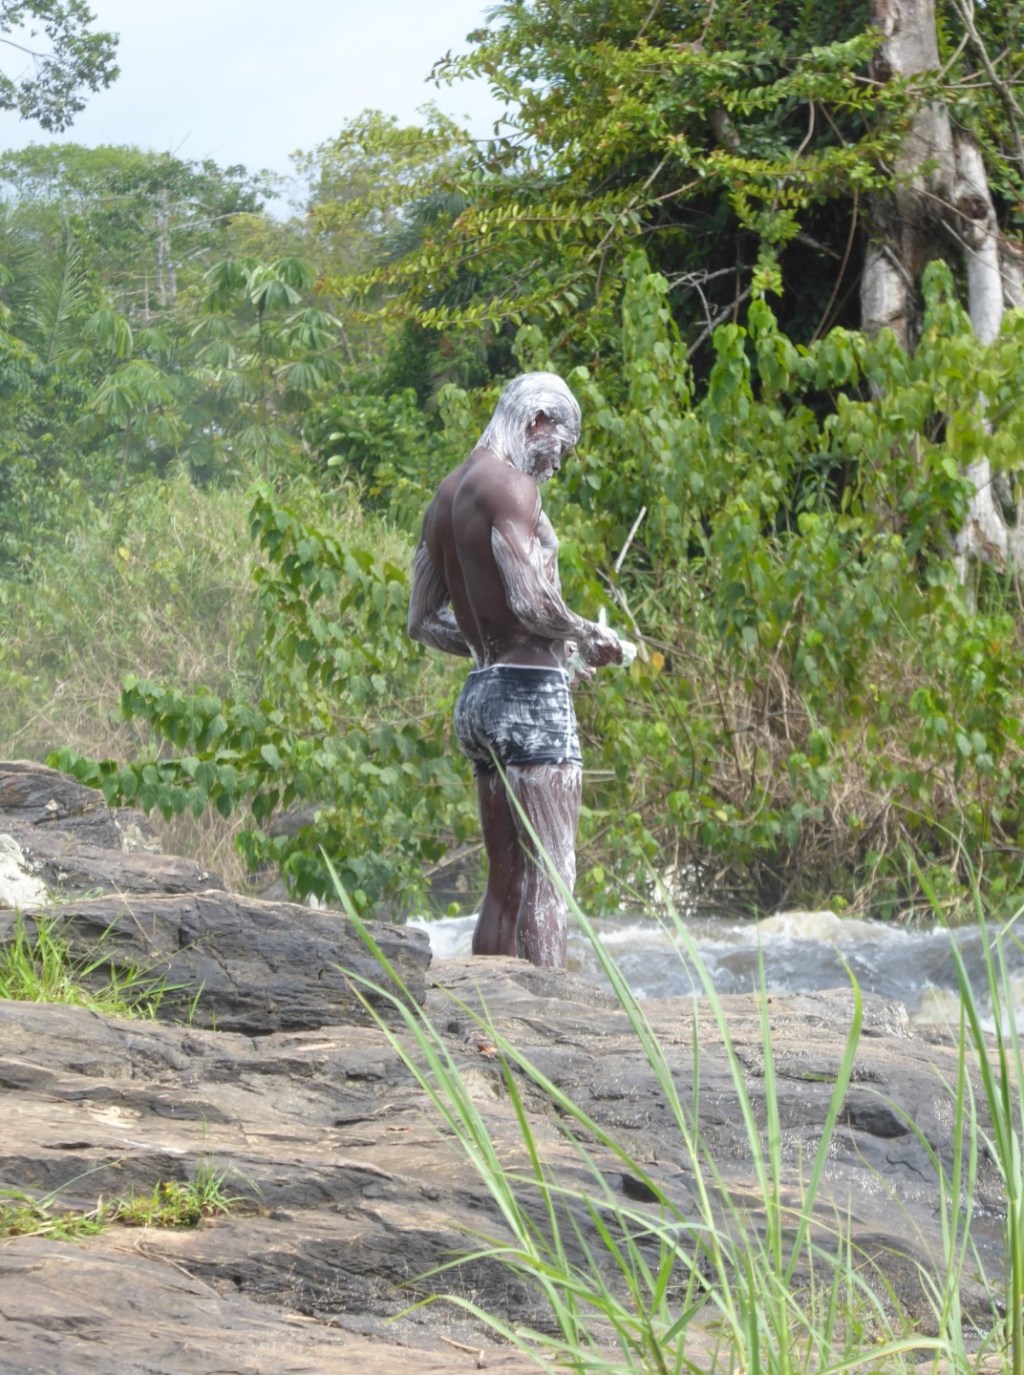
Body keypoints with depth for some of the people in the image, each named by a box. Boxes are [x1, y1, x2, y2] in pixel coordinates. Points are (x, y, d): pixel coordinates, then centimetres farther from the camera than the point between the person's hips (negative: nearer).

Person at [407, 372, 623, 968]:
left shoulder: (447, 495, 17)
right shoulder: (509, 484, -11)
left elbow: (425, 621, 22)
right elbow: (532, 601, -22)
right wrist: (592, 636, -6)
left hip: (480, 694, 9)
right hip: (530, 694, -9)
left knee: (507, 883, 11)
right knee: (551, 878, -11)